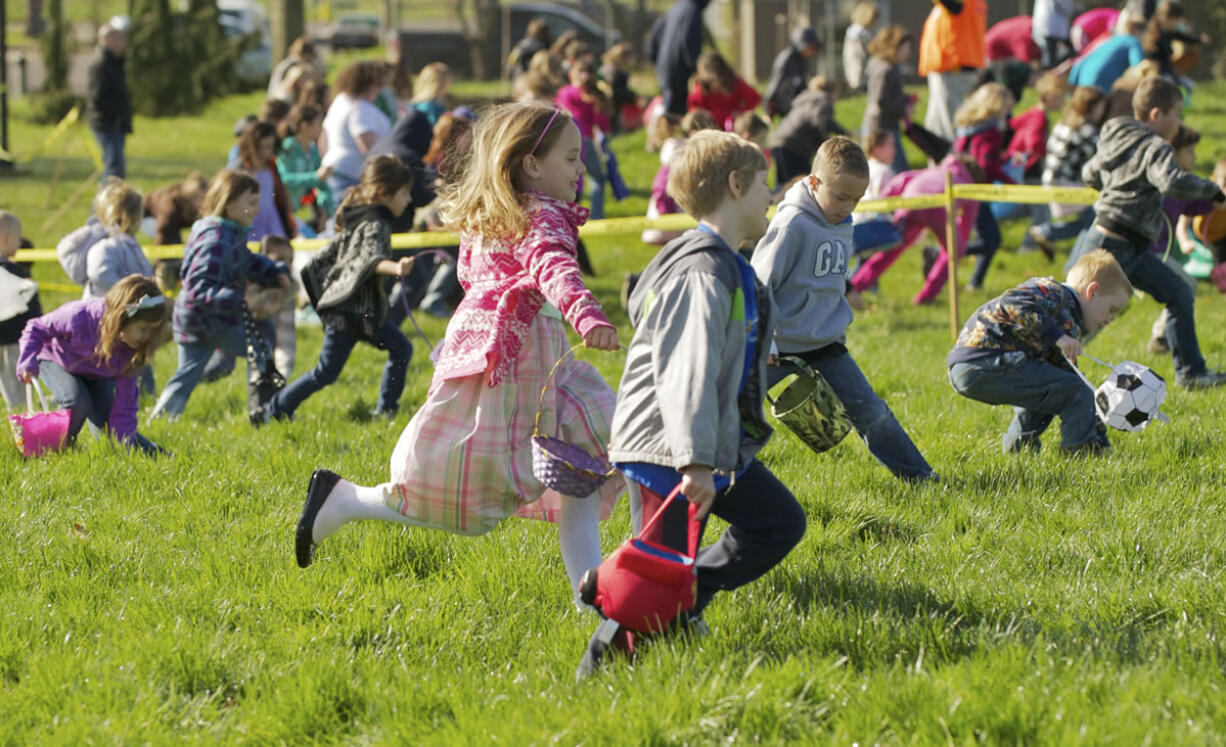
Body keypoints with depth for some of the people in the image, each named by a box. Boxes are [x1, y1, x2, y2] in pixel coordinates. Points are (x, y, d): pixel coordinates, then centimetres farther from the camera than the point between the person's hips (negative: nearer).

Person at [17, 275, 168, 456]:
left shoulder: (130, 350, -27)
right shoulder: (79, 317, -41)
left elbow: (125, 402, -22)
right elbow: (36, 329, -23)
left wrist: (127, 444, -28)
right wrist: (28, 361, -39)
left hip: (97, 374, 3)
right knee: (77, 402, -33)